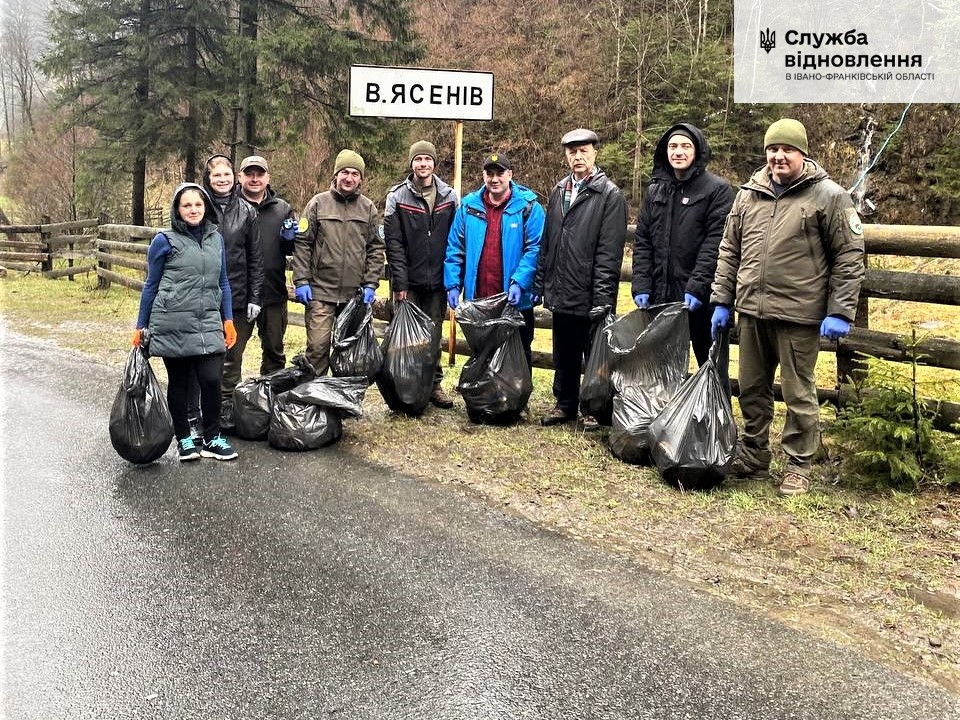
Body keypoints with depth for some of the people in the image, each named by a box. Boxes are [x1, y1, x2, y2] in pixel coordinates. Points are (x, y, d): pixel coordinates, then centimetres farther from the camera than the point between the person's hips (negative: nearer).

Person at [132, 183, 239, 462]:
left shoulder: (216, 238, 10)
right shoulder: (165, 240, -2)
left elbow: (222, 282, 16)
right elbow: (151, 285, 4)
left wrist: (228, 319, 10)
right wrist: (141, 326, 6)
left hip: (208, 324, 3)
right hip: (173, 325, -3)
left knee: (212, 379, -7)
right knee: (178, 382, 7)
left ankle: (212, 439, 8)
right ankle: (184, 438, 21)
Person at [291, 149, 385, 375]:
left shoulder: (368, 208, 8)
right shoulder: (318, 203, 2)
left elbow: (376, 249, 8)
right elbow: (302, 244, 1)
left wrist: (370, 284, 0)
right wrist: (301, 281, -5)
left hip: (356, 294, 2)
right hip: (321, 292, -2)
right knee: (318, 346, -7)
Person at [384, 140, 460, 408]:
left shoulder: (449, 196, 6)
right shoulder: (397, 196, -1)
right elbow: (393, 243, -5)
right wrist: (400, 282, -11)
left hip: (438, 281, 2)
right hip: (409, 281, -2)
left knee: (434, 335, 9)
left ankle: (434, 384, 19)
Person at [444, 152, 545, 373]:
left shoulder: (528, 207, -5)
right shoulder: (468, 206, 5)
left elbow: (535, 249, -11)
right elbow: (454, 249, 6)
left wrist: (519, 282, -21)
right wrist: (452, 285, -3)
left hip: (516, 301, -3)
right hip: (476, 300, 3)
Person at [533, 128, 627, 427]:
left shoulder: (610, 195, -7)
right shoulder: (559, 191, 13)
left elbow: (609, 253, -14)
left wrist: (603, 297, -19)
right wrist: (540, 283, 11)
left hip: (590, 296, -6)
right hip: (561, 292, 6)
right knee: (564, 355, 17)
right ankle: (565, 403, 30)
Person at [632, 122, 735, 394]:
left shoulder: (717, 189, -3)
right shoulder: (655, 191, 14)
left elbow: (716, 243, -12)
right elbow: (642, 242, 10)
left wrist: (697, 288, -20)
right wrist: (641, 286, -1)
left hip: (702, 300, -5)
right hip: (661, 297, 5)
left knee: (712, 368, 6)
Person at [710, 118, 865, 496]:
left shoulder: (828, 196, -4)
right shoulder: (748, 194, 10)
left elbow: (849, 255, -5)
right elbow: (729, 251, 15)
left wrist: (840, 311, -10)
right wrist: (721, 301, 11)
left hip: (798, 314, -5)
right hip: (751, 310, 5)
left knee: (799, 393, 4)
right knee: (752, 389, 15)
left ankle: (798, 466, 18)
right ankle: (753, 457, 29)